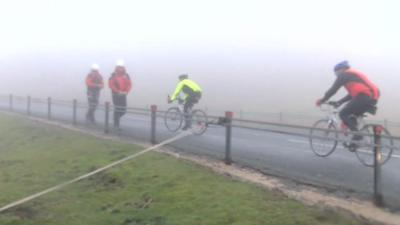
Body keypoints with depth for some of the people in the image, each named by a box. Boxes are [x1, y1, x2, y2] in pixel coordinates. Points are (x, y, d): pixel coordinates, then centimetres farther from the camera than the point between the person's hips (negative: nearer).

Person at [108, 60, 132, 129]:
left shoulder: (126, 75, 6)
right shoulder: (113, 75, -4)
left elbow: (129, 84, 5)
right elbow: (111, 84, -11)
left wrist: (126, 91, -12)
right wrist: (118, 91, -18)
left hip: (123, 95, 4)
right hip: (116, 94, -4)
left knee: (123, 110, 3)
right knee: (117, 109, -10)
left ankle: (116, 118, 32)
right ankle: (116, 125, -1)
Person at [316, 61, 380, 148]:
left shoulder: (344, 75, 4)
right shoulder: (354, 74, 31)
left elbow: (333, 90, 2)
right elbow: (352, 94, 33)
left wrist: (322, 100, 12)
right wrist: (339, 102, 33)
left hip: (363, 97, -9)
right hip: (373, 98, 9)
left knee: (343, 114, -1)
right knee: (352, 115, 21)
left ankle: (357, 135, -10)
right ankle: (357, 137, 15)